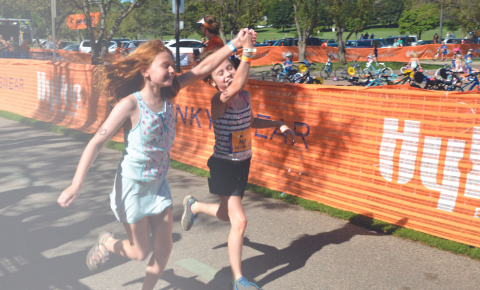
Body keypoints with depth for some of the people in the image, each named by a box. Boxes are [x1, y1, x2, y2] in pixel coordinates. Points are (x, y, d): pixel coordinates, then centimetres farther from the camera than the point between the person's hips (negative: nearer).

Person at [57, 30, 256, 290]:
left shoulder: (166, 94, -6)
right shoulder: (130, 104, -22)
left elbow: (202, 69, -8)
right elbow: (97, 142, -21)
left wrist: (235, 44, -15)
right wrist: (76, 185, -26)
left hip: (158, 184, 6)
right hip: (132, 186, -5)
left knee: (164, 248, 10)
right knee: (141, 253, 9)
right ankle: (107, 243, 40)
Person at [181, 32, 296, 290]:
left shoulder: (246, 96, -2)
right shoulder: (219, 100, -23)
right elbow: (236, 86, -46)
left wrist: (278, 125, 8)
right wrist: (247, 51, -50)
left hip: (243, 164, 7)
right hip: (224, 166, -7)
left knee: (228, 215, 23)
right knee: (239, 221, -10)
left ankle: (194, 206, 54)